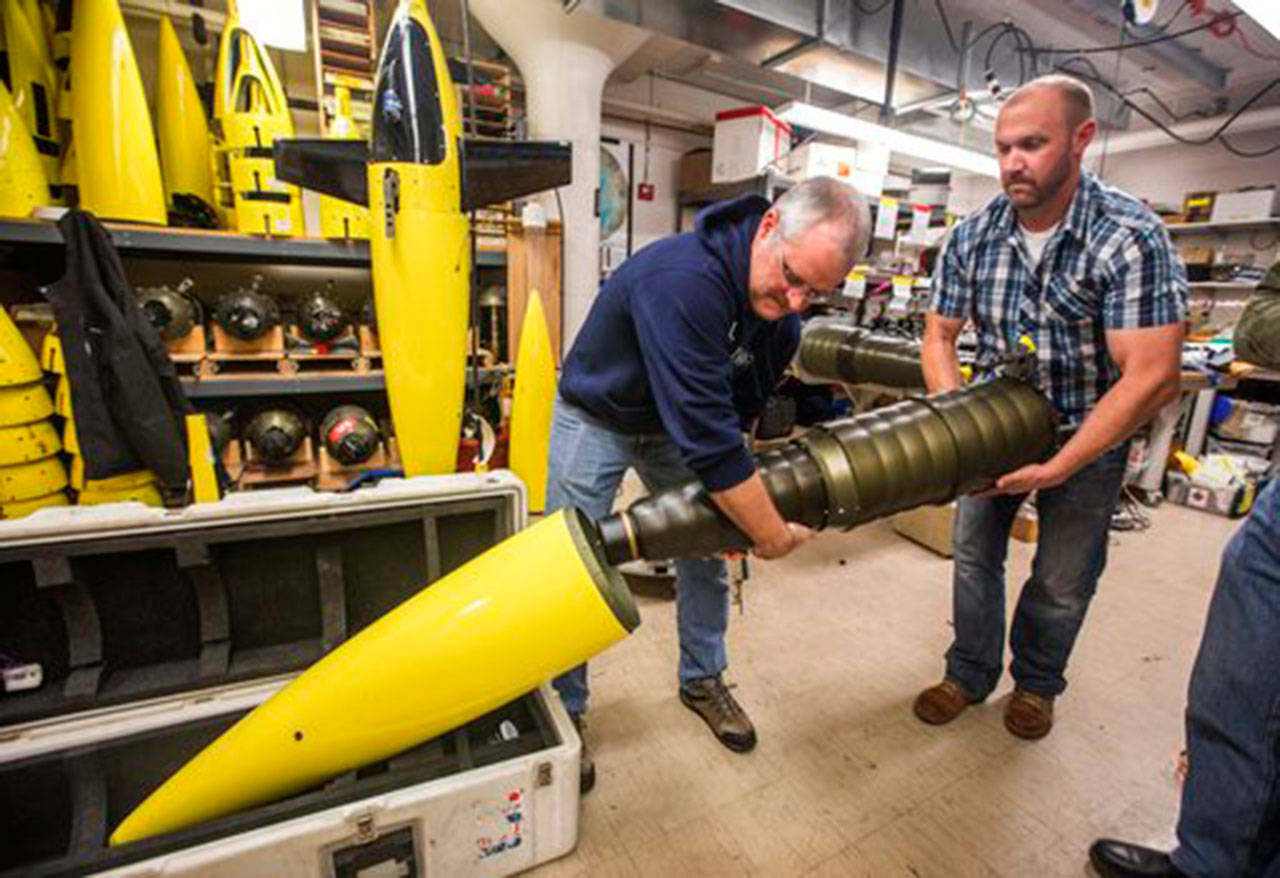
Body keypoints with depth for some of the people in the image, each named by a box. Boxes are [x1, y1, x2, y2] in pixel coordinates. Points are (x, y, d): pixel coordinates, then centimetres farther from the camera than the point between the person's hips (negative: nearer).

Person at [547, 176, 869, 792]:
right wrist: (771, 533, -32)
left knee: (707, 555, 9)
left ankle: (703, 681, 33)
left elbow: (739, 412, 0)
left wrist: (733, 493, -9)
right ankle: (565, 713, 21)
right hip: (596, 418, -6)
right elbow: (705, 434, -41)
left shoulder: (781, 314, -12)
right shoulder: (683, 280, -39)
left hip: (678, 424, 7)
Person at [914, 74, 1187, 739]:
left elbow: (1152, 379, -24)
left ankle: (1036, 683, 38)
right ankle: (970, 674, 32)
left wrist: (1056, 469, -26)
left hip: (1087, 436, -3)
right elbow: (938, 337, -3)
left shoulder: (1131, 238, -20)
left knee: (1062, 583, 10)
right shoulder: (973, 235, -9)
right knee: (974, 557, 11)